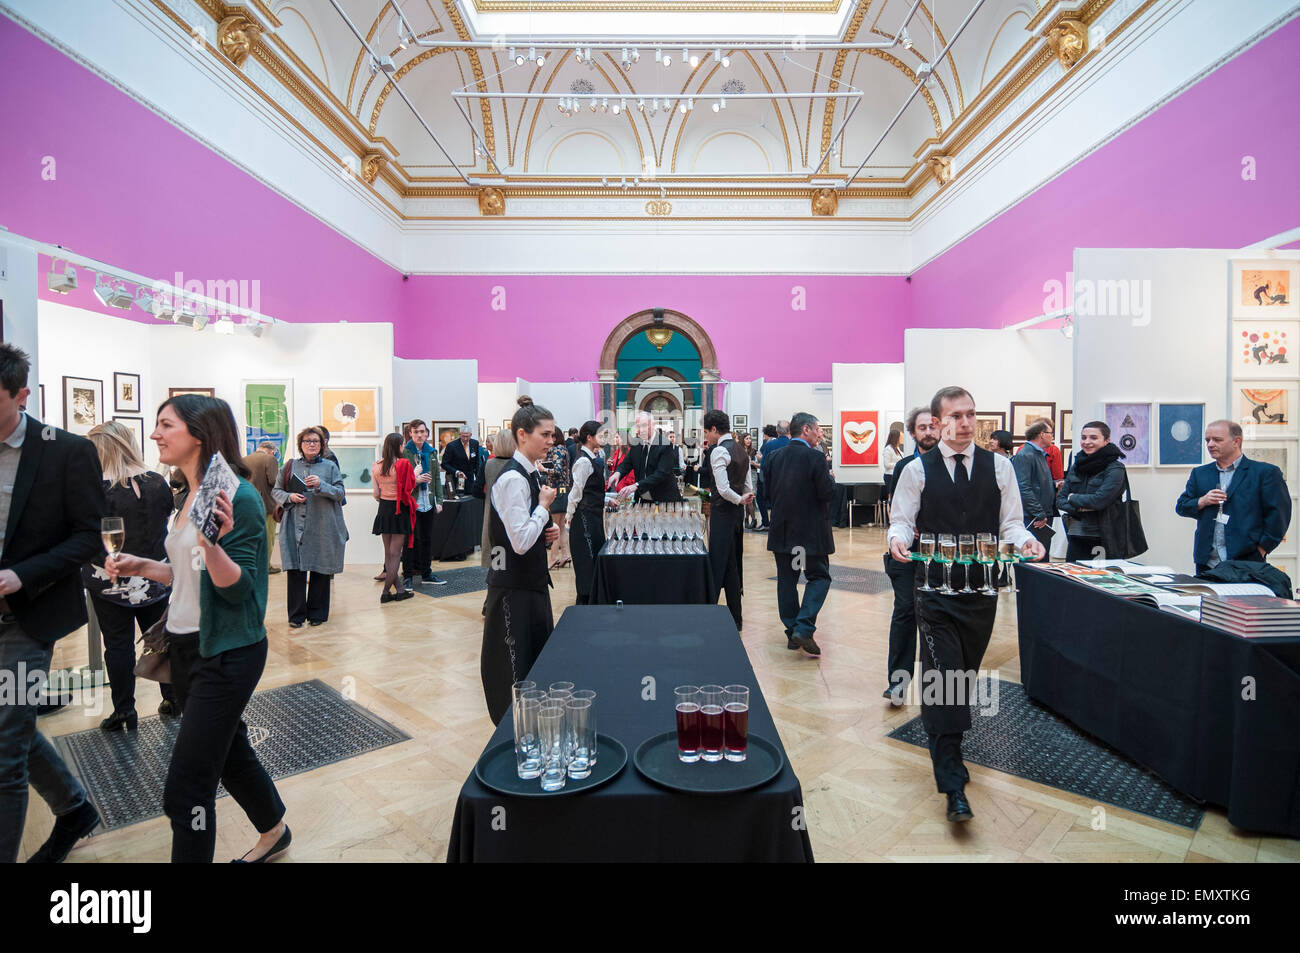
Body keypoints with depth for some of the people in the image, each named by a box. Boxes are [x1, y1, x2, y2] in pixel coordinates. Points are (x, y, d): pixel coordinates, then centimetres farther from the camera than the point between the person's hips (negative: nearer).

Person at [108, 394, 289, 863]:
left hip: (227, 653, -9)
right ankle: (273, 833, 45)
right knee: (228, 752, 24)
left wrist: (213, 543, -37)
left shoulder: (238, 498, -20)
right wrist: (141, 566, 4)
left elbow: (237, 587, -21)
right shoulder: (188, 496, 8)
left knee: (186, 789, -2)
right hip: (185, 644, 9)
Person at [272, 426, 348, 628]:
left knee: (321, 571, 3)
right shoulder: (291, 466, 11)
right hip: (295, 526, 1)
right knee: (295, 569, 0)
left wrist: (321, 485, -15)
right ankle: (296, 615, 12)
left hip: (322, 527, -1)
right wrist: (289, 497, -6)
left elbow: (340, 493, 0)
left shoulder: (330, 466, 7)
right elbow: (276, 490, 14)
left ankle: (317, 614, 15)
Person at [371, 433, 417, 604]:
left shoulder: (375, 466, 2)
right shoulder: (403, 464, -14)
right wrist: (415, 476, 5)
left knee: (388, 553, 13)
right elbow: (409, 490, -11)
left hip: (384, 511, 5)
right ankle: (386, 592, 3)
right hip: (400, 511, -5)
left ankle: (400, 589, 18)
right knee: (395, 553, 2)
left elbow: (376, 494, 3)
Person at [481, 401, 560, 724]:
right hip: (513, 588, -10)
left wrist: (549, 531, 2)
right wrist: (545, 505, -15)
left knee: (539, 660, 21)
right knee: (515, 672, 5)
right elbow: (521, 542, -26)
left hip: (532, 581, 10)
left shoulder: (530, 474, 9)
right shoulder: (513, 479, -21)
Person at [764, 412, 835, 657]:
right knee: (819, 577, 8)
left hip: (781, 531, 5)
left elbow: (769, 492, 7)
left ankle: (792, 631, 19)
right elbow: (828, 494, -15)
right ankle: (803, 630, -5)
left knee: (787, 580, 13)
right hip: (809, 531, -5)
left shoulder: (774, 458, 3)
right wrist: (830, 478, 4)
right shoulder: (815, 457, -14)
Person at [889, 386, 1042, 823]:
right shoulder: (918, 471, -2)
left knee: (965, 675, 16)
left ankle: (947, 744, 39)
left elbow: (1010, 523, 6)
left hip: (982, 589, 3)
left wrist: (1026, 540, -15)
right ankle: (953, 785, -2)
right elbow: (900, 520, -1)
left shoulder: (998, 466, 5)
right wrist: (898, 538, -23)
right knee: (943, 680, -7)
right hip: (936, 590, -3)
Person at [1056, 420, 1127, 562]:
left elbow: (1099, 500, -19)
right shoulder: (1077, 465, 10)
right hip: (1076, 535, 5)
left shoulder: (1115, 469, -7)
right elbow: (1060, 499, 7)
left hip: (1102, 537, -5)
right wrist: (1079, 508, -11)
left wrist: (1073, 498, -4)